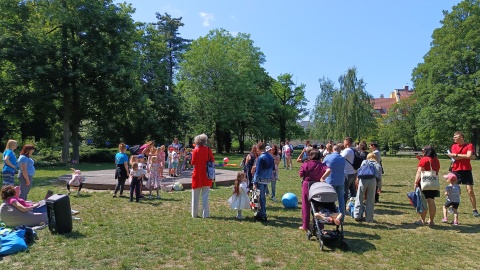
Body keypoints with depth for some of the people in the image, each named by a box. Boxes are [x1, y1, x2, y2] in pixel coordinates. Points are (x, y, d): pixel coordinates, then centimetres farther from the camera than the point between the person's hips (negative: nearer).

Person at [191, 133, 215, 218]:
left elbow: (193, 163, -11)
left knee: (195, 196, 11)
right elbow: (213, 160, -2)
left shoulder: (195, 150, -8)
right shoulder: (208, 149, -5)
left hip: (197, 175, -1)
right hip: (206, 176, 1)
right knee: (205, 196, 7)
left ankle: (194, 214, 17)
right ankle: (205, 214, 7)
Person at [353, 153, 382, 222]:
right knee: (370, 200, 7)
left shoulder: (364, 162, 28)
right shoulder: (377, 165, 28)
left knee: (359, 198, 6)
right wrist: (380, 187, 23)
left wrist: (357, 179, 20)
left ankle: (357, 215, 1)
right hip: (373, 180, 1)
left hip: (363, 179, -1)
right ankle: (369, 218, 9)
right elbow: (379, 176, 19)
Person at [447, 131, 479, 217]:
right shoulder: (453, 146, 6)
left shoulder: (469, 145, -3)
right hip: (455, 170, 3)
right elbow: (454, 157, -6)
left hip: (466, 170, -3)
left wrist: (457, 155, -11)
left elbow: (470, 156, -18)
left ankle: (474, 210, 7)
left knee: (470, 190, -3)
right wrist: (465, 156, -10)